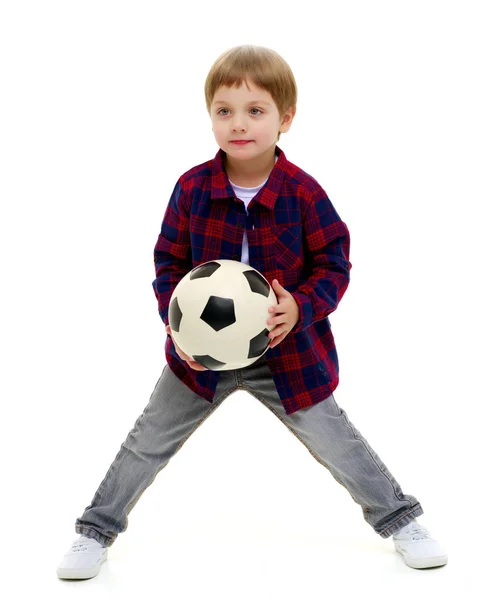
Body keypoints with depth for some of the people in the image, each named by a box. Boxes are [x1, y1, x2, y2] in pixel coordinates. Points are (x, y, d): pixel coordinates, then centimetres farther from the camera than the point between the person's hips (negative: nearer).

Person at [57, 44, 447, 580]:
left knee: (335, 442, 9)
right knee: (149, 441, 8)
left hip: (288, 349, -1)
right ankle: (98, 530, 28)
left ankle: (399, 519, 32)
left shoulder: (303, 193, -15)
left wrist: (301, 308, -26)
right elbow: (169, 263, -2)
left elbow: (334, 264, -7)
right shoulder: (192, 188, -11)